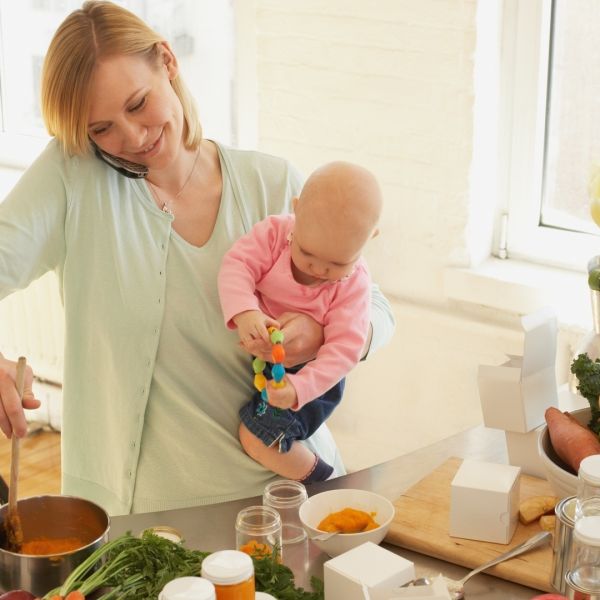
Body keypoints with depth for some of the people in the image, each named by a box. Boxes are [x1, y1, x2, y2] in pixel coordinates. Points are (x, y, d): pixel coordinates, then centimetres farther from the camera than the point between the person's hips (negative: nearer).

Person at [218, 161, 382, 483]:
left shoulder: (353, 283, -21)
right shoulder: (275, 231, -18)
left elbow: (344, 347, -26)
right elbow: (237, 264, -27)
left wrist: (299, 388, -40)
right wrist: (243, 311, -48)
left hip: (311, 373, -4)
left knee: (257, 437, -15)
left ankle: (320, 482, 7)